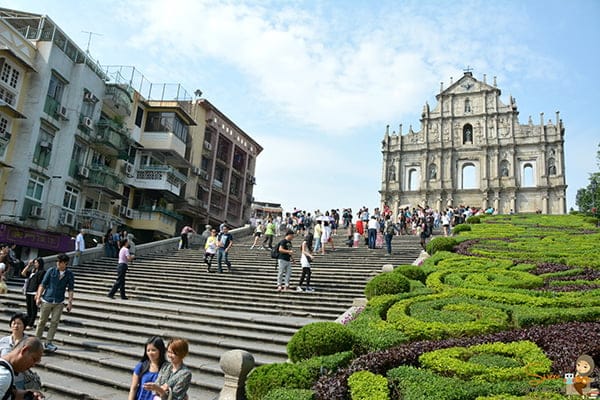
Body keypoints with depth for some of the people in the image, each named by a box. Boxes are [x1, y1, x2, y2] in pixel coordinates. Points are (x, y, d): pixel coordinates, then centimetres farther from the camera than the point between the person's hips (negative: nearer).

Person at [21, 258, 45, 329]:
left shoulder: (42, 272, -7)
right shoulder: (32, 270, 15)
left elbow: (40, 284, -11)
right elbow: (23, 274, 8)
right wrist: (28, 265, 4)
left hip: (34, 293, -7)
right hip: (28, 292, 7)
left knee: (33, 308, -1)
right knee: (28, 308, 13)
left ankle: (30, 324, 4)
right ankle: (27, 323, 22)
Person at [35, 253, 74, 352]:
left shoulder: (69, 274, -1)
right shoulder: (51, 271, -4)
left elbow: (70, 289, 3)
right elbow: (43, 284, 1)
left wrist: (70, 302, -1)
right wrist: (38, 297, -4)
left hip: (59, 303, 1)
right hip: (47, 300, -1)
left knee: (55, 322, 0)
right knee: (42, 322, 7)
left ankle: (48, 343, 9)